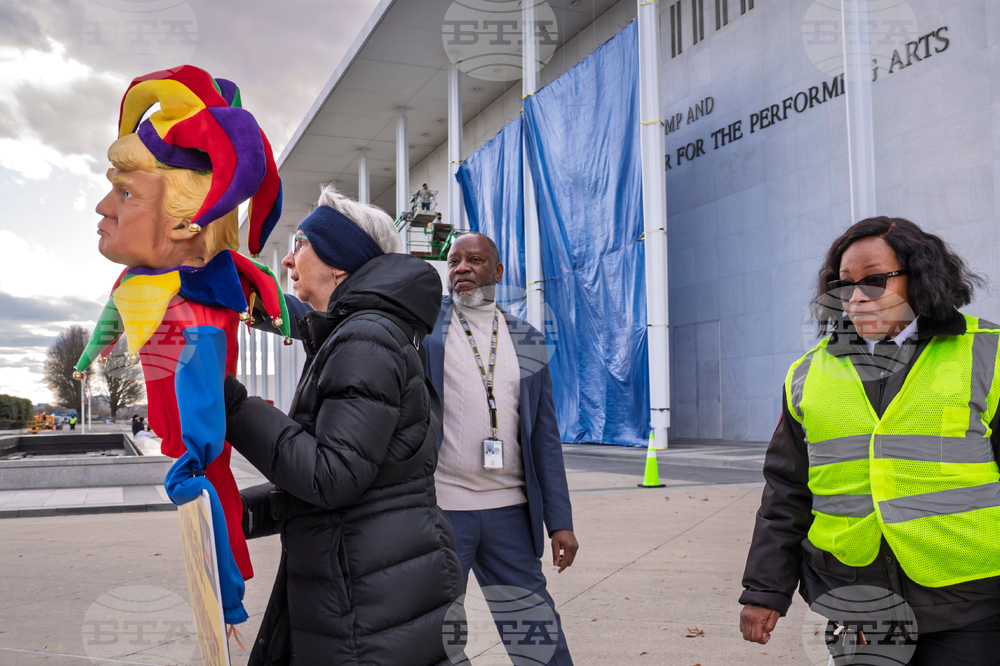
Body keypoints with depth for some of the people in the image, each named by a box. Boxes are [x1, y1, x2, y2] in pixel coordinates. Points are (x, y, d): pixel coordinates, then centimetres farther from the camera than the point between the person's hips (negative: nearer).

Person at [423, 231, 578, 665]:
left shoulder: (527, 341, 10)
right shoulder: (424, 324, 5)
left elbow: (544, 437, 9)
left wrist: (560, 520, 5)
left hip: (510, 509, 2)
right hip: (438, 507, -2)